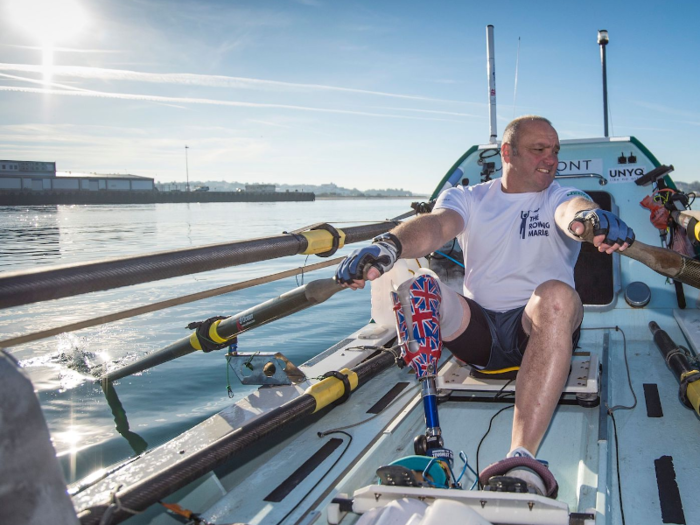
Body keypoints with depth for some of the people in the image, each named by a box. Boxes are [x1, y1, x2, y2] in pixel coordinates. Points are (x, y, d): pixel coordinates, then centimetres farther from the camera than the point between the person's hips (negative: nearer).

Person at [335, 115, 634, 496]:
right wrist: (389, 245, -37)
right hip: (478, 332, 1)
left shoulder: (560, 197, 9)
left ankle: (522, 458, -47)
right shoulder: (467, 199, 11)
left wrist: (589, 218, -45)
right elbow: (437, 224, -12)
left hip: (541, 331, -1)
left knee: (556, 294, -36)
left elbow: (572, 211, -18)